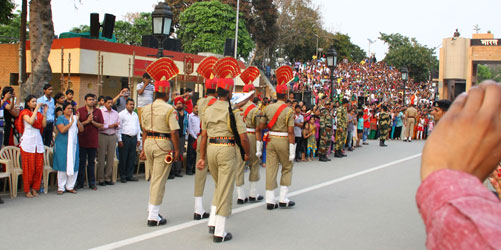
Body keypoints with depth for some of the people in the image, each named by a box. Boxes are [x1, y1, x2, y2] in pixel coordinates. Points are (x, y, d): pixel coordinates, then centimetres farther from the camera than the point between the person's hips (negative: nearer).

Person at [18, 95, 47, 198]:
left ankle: (34, 188, 11)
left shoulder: (38, 114, 16)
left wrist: (45, 112, -2)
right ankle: (27, 190, 4)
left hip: (38, 141, 5)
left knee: (39, 166, 2)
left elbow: (44, 125, 2)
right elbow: (31, 121, -17)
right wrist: (37, 108, -13)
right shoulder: (25, 113, 2)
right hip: (28, 141, -5)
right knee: (28, 167, -4)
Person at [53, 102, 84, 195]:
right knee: (63, 166, -3)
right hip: (62, 145, -4)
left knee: (73, 166, 2)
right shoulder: (60, 118, -1)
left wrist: (77, 120, -8)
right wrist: (71, 122, -15)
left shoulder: (75, 118, 13)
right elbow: (62, 130, -16)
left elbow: (81, 129, 4)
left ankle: (70, 187, 12)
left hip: (73, 145, 5)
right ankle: (61, 187, 6)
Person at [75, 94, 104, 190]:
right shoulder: (80, 110, 3)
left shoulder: (98, 111, 8)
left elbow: (101, 125, 4)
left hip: (93, 141, 2)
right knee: (81, 162, 3)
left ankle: (92, 183, 15)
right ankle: (80, 183, 12)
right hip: (82, 141, -2)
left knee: (91, 162, 8)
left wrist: (92, 121, -11)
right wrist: (87, 121, -15)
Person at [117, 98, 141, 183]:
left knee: (132, 158, 6)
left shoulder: (135, 115, 17)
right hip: (125, 138, -5)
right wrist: (119, 140, -10)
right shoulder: (121, 114, -2)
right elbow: (119, 127, -5)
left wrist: (138, 139, 15)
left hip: (134, 138, 6)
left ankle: (129, 175, 14)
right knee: (123, 158, -2)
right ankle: (122, 176, 6)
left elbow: (138, 127, 21)